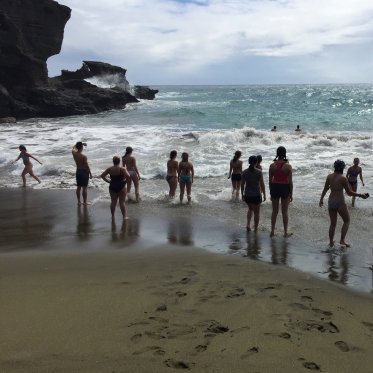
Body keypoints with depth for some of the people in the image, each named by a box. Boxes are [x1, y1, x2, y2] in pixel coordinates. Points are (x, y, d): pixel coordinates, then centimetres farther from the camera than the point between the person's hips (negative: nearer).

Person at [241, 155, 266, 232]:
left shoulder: (245, 172, -4)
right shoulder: (259, 172, -11)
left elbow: (242, 184, 1)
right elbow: (262, 184, -8)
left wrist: (242, 194, 13)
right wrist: (264, 195, 3)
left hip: (247, 195, 3)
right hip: (256, 195, -3)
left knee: (250, 209, 27)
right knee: (256, 212, 14)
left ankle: (248, 224, 11)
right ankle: (255, 229, 21)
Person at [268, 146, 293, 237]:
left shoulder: (272, 165, -3)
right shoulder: (288, 166, -10)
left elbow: (270, 180, 2)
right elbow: (290, 181, -8)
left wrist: (271, 192, 13)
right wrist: (291, 194, 2)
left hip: (274, 188, 2)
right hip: (285, 188, -2)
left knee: (274, 211, 13)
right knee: (284, 212, 8)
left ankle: (272, 231, 18)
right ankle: (285, 232, 17)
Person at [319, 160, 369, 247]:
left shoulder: (329, 177, 0)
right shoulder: (343, 178, -14)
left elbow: (325, 189, 10)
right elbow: (349, 192, -11)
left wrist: (321, 199, 24)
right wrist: (361, 195, 1)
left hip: (331, 202, 5)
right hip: (340, 203, -5)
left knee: (333, 224, 17)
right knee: (346, 221, 17)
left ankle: (331, 242, 23)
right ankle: (342, 240, 10)